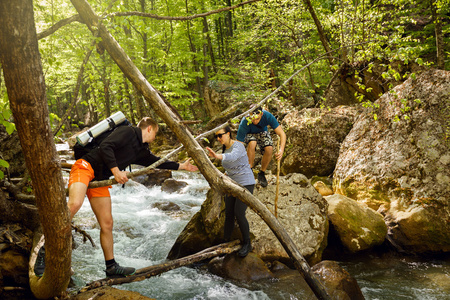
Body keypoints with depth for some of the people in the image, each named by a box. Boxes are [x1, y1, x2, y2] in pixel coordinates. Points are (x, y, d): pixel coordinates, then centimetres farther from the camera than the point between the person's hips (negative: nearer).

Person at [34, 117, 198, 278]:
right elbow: (105, 147, -18)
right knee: (75, 204, -33)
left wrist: (181, 166, 37)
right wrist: (116, 171, -20)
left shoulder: (141, 151, 19)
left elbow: (156, 161, 32)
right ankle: (45, 252, -26)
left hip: (100, 180, 9)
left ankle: (111, 267, 14)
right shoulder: (127, 132, -6)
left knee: (107, 223, 5)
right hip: (85, 167, -9)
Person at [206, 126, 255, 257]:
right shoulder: (224, 148, 6)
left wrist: (217, 156, -63)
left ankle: (247, 244, 3)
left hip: (246, 183, -8)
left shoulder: (238, 146, -20)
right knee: (228, 214, 4)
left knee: (239, 214, -14)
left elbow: (232, 157, -45)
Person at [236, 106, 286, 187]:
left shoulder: (267, 116, -34)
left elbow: (282, 133, -31)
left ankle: (262, 174, -3)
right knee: (252, 143, -37)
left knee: (269, 149, -28)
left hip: (262, 132, 2)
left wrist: (281, 149, -48)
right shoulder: (244, 124, -37)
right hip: (249, 134, -2)